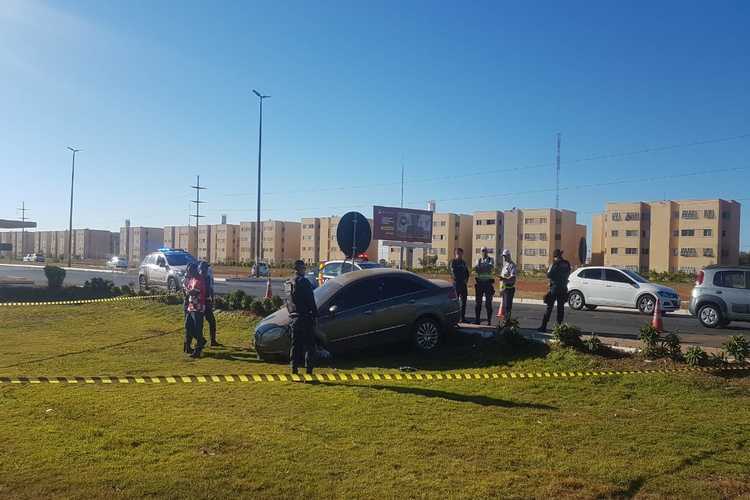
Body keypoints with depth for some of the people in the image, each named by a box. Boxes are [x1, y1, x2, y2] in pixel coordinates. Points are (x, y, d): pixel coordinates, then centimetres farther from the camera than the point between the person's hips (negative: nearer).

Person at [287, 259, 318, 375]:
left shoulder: (290, 283, 11)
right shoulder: (304, 282, -13)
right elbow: (310, 301, -14)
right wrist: (315, 314, -8)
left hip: (294, 317, 7)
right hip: (305, 317, -7)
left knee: (295, 344, 12)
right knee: (309, 344, 0)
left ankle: (294, 367, 13)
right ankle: (309, 369, -1)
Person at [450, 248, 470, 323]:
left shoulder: (463, 263, 16)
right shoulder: (453, 262, -3)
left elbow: (467, 273, 21)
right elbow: (453, 272, -12)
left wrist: (466, 280, 3)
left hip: (463, 284, 6)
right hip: (456, 283, -6)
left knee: (464, 300, 7)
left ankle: (463, 317, 13)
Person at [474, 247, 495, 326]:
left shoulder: (491, 259, 4)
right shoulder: (479, 260, 12)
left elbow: (491, 267, -15)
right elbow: (476, 269, -2)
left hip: (488, 282, -3)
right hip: (479, 282, 3)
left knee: (488, 302, -2)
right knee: (478, 301, 4)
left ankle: (489, 320, 4)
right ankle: (477, 319, 12)